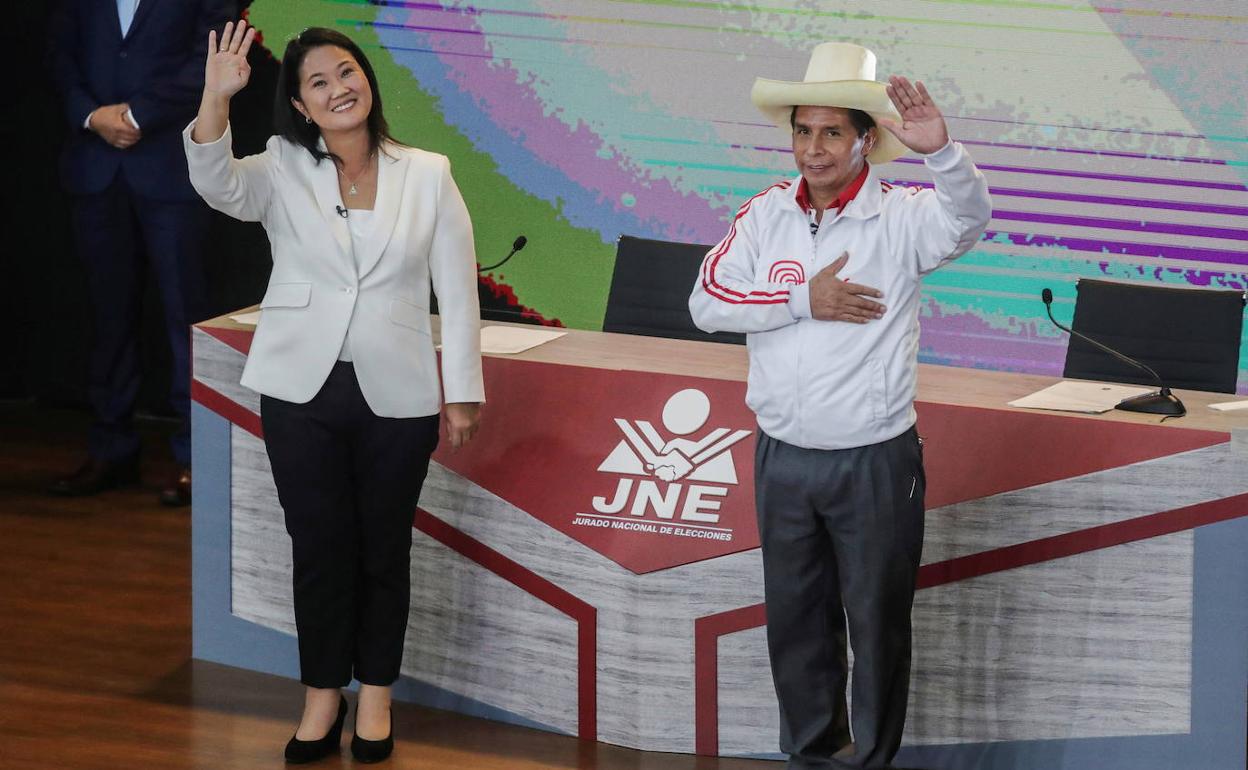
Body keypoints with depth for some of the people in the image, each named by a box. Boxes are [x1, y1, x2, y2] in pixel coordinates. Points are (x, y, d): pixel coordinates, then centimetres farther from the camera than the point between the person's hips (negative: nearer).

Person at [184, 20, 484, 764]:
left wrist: (463, 392, -1)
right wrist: (217, 98, -37)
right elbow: (218, 184, -22)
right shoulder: (283, 172, -1)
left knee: (384, 549, 10)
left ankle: (375, 694, 23)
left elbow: (457, 290, 1)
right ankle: (324, 693, 21)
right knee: (320, 547, 7)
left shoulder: (427, 175, 0)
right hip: (302, 391, 0)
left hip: (396, 396, 0)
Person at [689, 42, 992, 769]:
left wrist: (941, 150, -52)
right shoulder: (767, 213, 0)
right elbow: (707, 300, -4)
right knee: (795, 620, 16)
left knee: (877, 622, 6)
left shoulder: (900, 216, -11)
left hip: (875, 462, -4)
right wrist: (802, 301, -16)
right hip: (783, 458, 4)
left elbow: (967, 218, -31)